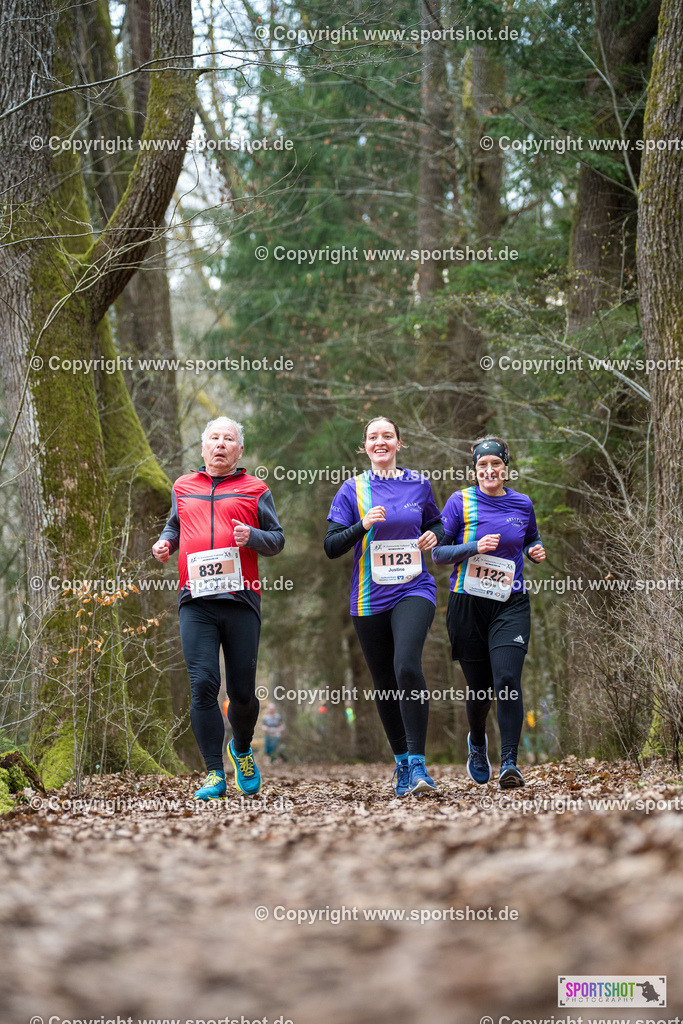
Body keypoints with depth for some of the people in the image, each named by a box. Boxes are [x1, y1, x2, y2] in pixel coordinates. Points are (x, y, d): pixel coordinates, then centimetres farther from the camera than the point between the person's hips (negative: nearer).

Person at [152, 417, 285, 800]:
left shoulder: (255, 490, 10)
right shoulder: (183, 487, 18)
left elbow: (278, 539, 11)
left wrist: (251, 536, -10)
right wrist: (165, 542, 10)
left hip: (241, 599, -1)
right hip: (196, 601, 1)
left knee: (242, 692, 2)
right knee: (203, 685, -10)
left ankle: (242, 749, 33)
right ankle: (215, 774, -5)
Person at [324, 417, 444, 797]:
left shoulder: (419, 484, 7)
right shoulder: (352, 490, 3)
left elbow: (436, 524, 22)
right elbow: (332, 547, 0)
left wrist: (434, 535, -1)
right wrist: (363, 526, -17)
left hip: (414, 590, -1)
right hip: (370, 597, 2)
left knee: (407, 666, -23)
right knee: (385, 683, 7)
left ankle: (417, 765, -22)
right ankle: (402, 762, 26)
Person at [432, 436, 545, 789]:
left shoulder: (522, 504, 7)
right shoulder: (460, 502, -2)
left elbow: (532, 539, 25)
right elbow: (438, 553, -2)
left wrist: (536, 550, 1)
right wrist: (475, 547, -17)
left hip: (511, 604, 1)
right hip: (468, 604, -1)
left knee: (507, 680, -17)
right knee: (479, 687, 7)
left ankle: (509, 763, -15)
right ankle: (477, 743, 39)